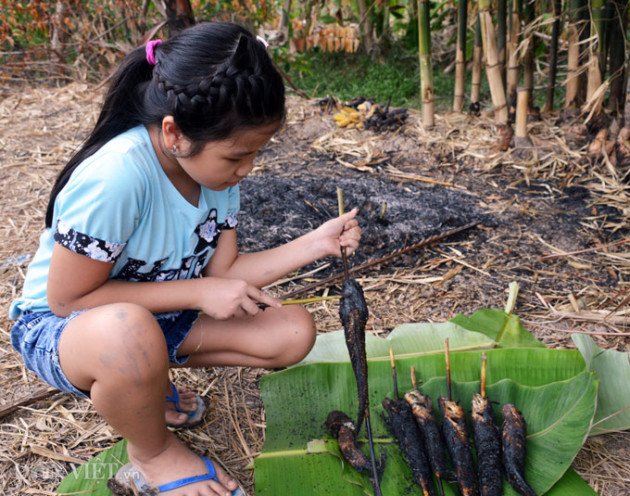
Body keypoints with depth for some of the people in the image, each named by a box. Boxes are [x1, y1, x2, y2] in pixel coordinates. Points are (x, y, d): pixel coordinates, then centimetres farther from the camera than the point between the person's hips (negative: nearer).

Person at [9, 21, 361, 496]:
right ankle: (152, 452, -8)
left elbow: (222, 271, -6)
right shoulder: (116, 176, -33)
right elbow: (68, 297, -26)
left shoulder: (216, 166, -9)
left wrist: (316, 244, -17)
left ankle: (139, 384, 8)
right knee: (129, 333, -43)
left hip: (160, 313, 7)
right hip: (59, 326, -6)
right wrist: (198, 292, -28)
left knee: (293, 332, -8)